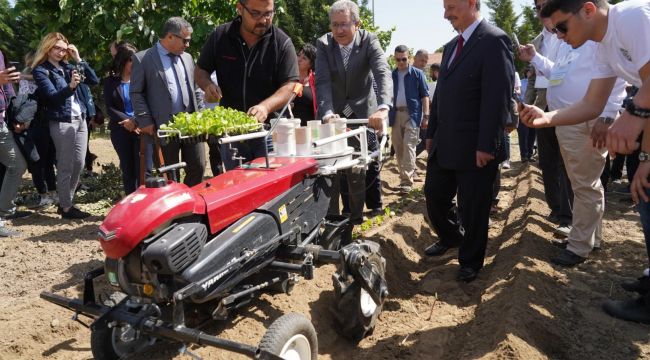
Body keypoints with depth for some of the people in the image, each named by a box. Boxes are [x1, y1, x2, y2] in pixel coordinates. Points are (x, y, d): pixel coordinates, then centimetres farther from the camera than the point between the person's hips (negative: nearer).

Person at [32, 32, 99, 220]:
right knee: (65, 167, -3)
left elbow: (94, 80, 7)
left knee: (79, 164, 9)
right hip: (61, 122, -6)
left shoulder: (67, 67, 13)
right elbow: (52, 96, -16)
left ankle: (66, 202, 21)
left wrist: (78, 59, 1)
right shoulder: (41, 70, -3)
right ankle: (66, 208, 5)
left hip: (80, 119, 6)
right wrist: (70, 86, -33)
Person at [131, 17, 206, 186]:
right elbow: (136, 93, -3)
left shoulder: (187, 58, 15)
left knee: (198, 168, 6)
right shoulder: (142, 59, -3)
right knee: (170, 178, 5)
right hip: (164, 127, -5)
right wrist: (145, 121, -8)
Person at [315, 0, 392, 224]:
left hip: (363, 111, -1)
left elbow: (383, 73, -31)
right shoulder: (324, 44, -12)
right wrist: (327, 113, -39)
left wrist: (383, 108, -49)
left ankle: (374, 205, 29)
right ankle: (350, 212, 15)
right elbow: (323, 81, -22)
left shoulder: (369, 41, -17)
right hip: (336, 113, 1)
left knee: (369, 161, 9)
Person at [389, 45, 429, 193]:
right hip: (396, 114, 5)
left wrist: (426, 116, -7)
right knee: (398, 147, 8)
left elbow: (424, 96, 1)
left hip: (412, 114, -4)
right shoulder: (392, 75, 12)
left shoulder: (417, 73, 2)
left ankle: (407, 181, -12)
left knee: (408, 146, -12)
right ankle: (404, 175, 22)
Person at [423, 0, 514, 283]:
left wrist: (486, 146, -20)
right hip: (444, 145, 8)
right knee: (434, 196, 16)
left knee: (472, 208, 6)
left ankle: (470, 261, 26)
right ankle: (451, 236, 42)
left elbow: (498, 98, -18)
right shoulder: (451, 46, 15)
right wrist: (432, 133, 15)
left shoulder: (494, 41, -12)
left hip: (475, 149, -8)